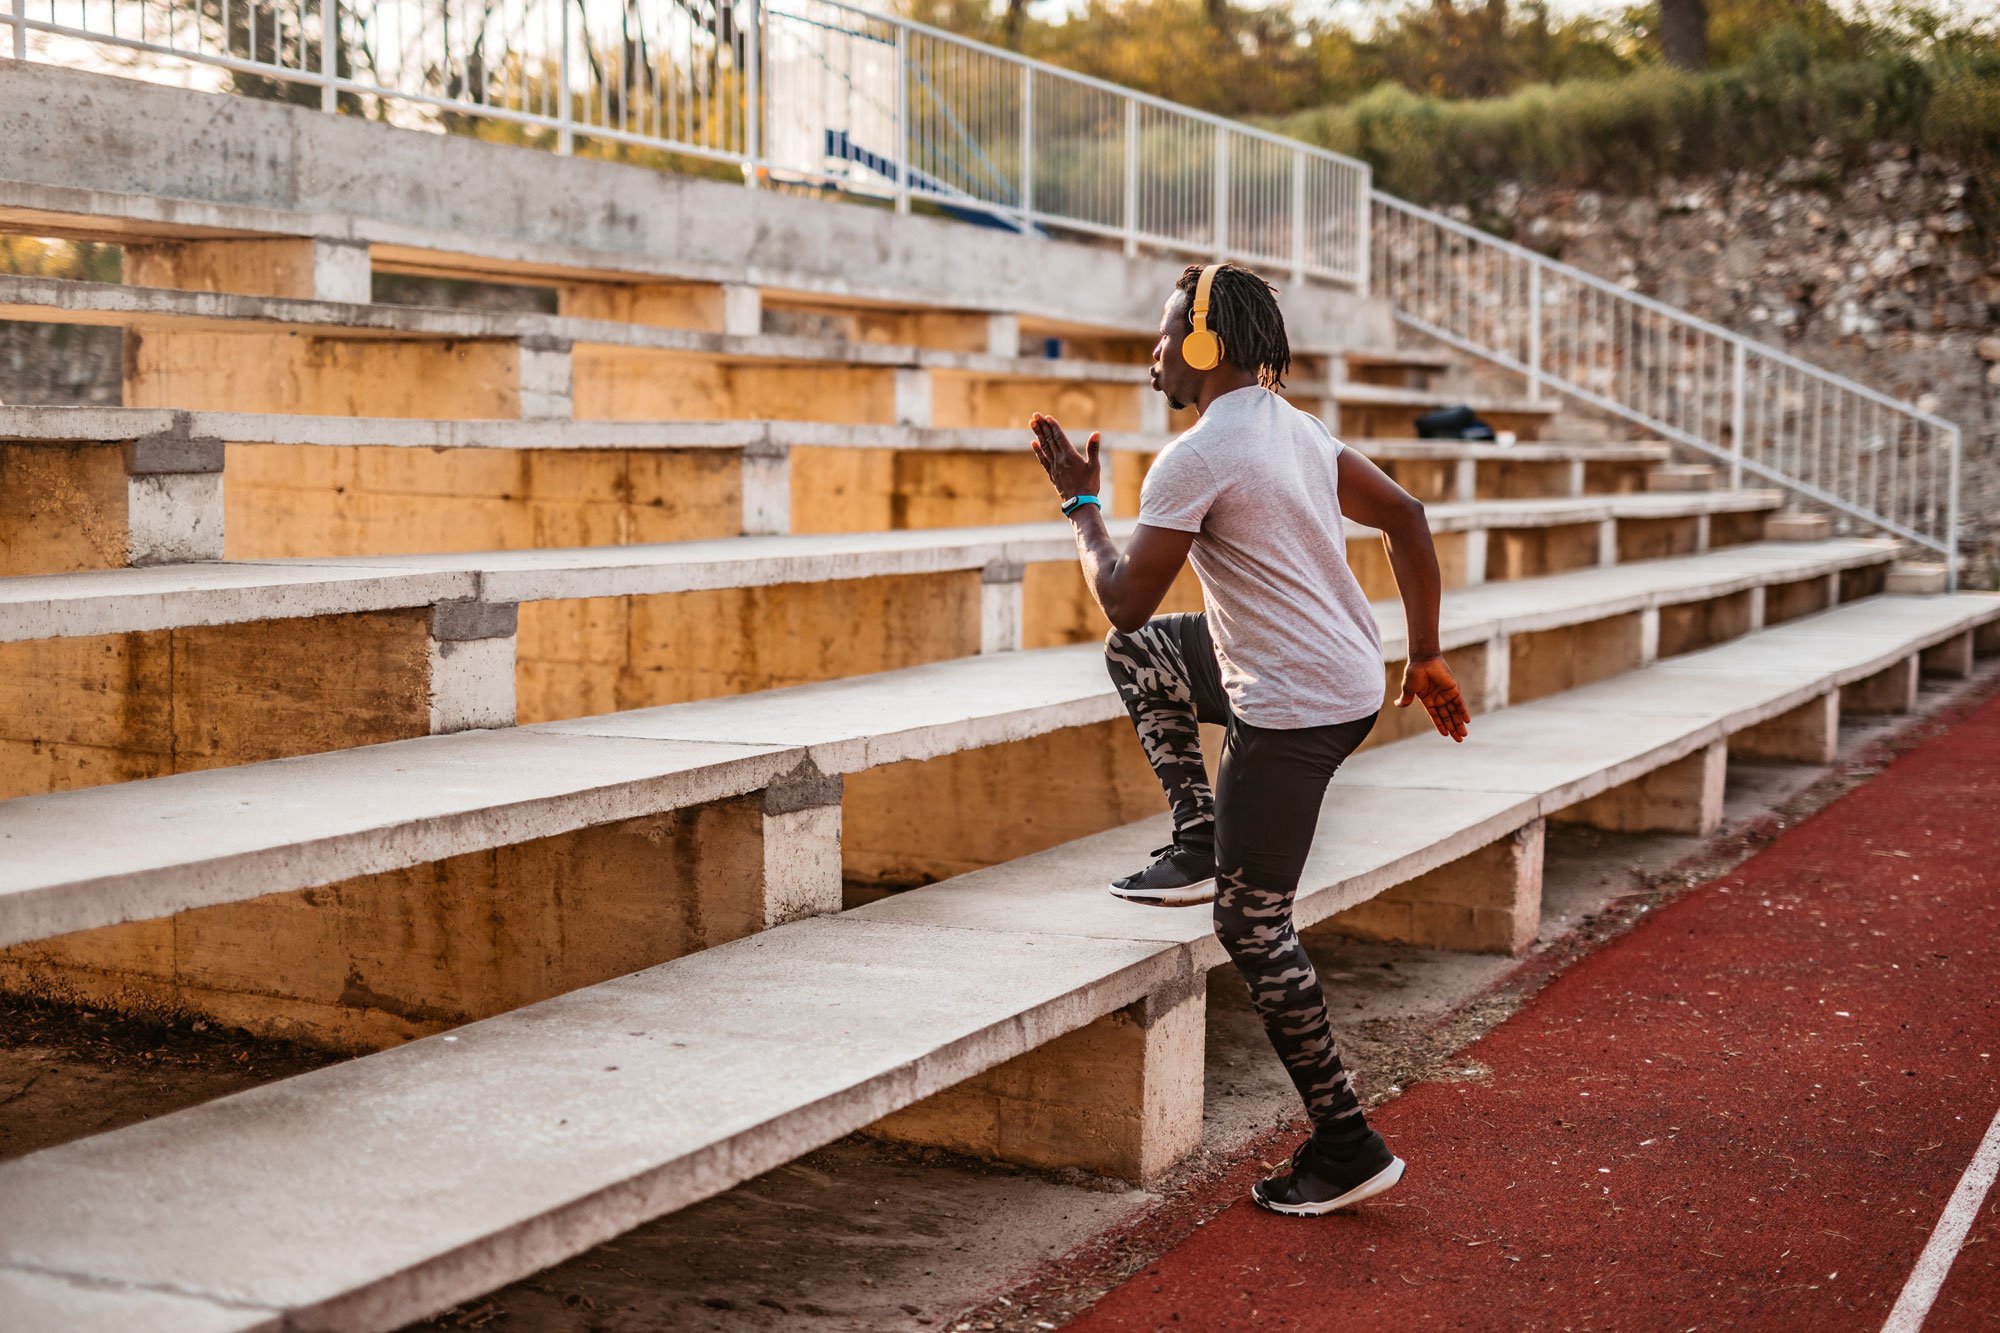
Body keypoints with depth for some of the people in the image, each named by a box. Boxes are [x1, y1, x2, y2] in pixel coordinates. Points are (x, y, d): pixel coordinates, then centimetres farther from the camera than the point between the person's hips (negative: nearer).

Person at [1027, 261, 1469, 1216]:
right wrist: (1425, 656, 18)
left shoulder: (1196, 459, -18)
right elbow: (1405, 516, 14)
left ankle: (1346, 1146, 8)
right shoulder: (1296, 429, 10)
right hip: (1350, 677, 9)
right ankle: (1199, 847, 25)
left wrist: (1080, 502, 2)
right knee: (1138, 655, 24)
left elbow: (1123, 600, -15)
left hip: (1293, 709, -9)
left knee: (1252, 926, 2)